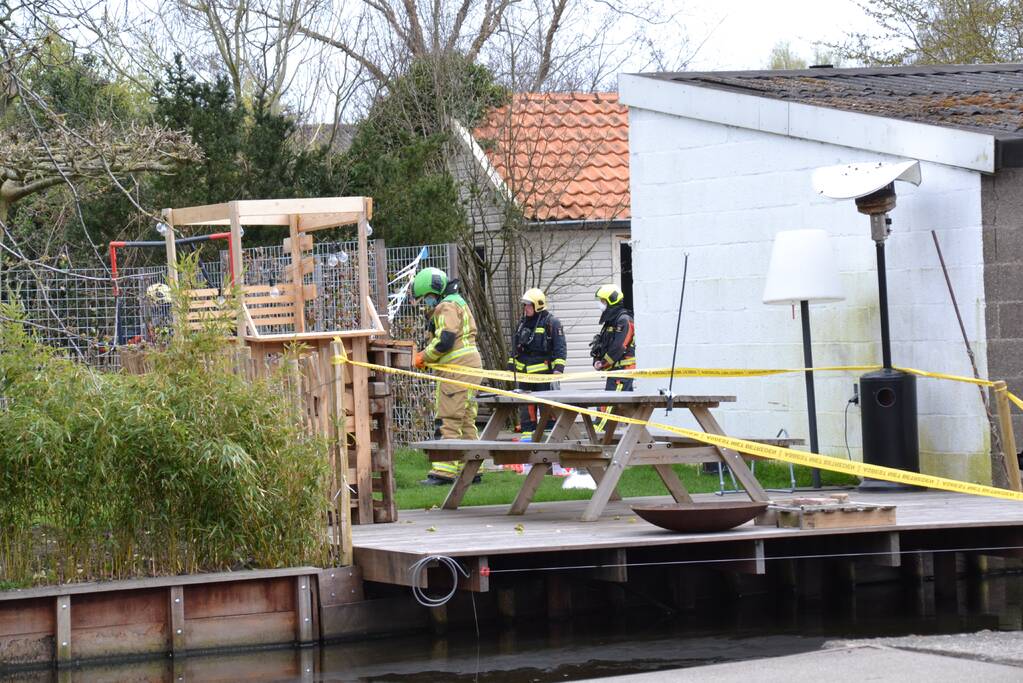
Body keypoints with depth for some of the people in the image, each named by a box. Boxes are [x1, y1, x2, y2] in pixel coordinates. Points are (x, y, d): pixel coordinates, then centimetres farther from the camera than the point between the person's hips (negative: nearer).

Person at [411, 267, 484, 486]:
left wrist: (424, 356, -6)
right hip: (469, 367, 11)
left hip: (457, 369, -11)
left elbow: (444, 341, -20)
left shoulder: (447, 307, -9)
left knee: (448, 421, -11)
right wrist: (427, 357, 10)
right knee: (466, 422, 13)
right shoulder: (456, 303, 24)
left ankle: (444, 471, -13)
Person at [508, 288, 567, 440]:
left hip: (543, 371, -6)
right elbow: (515, 347, 24)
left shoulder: (552, 323, -5)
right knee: (526, 403, 6)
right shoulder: (523, 323, 16)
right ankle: (528, 432, 11)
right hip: (524, 372, 6)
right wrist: (511, 366, 18)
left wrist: (558, 368, -16)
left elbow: (560, 347, -8)